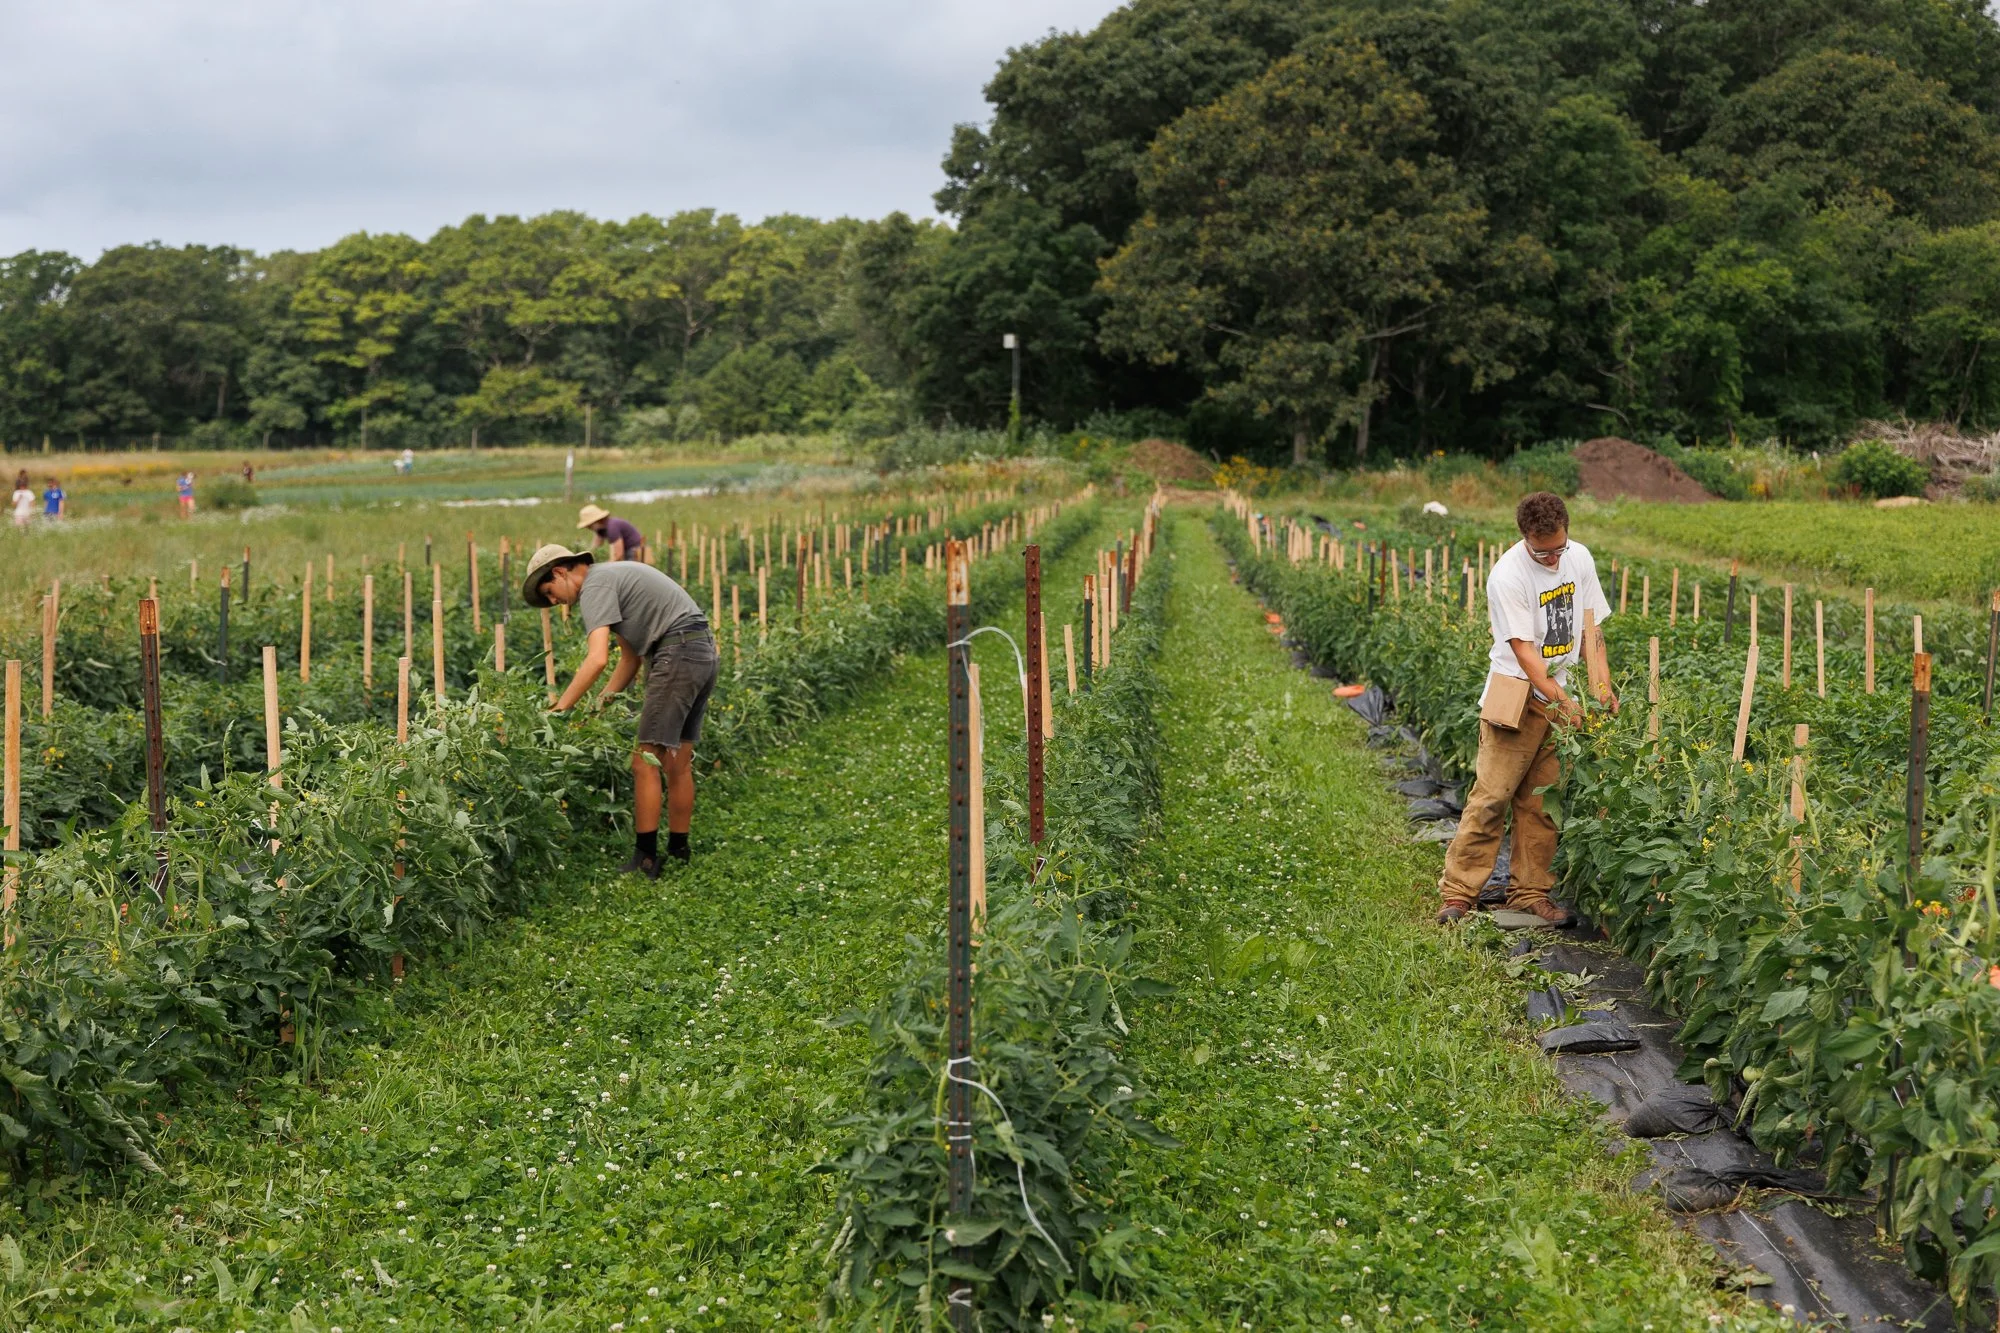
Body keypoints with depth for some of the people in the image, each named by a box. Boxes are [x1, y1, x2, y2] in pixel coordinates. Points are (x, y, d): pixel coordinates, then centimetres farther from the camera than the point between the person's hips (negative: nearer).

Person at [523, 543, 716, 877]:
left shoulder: (595, 586, -6)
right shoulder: (614, 576, 23)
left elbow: (597, 659, -20)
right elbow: (630, 657, 21)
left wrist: (559, 709, -16)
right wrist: (602, 702, 13)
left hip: (678, 653, -10)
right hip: (704, 651, 10)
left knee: (646, 761, -6)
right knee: (678, 763, 13)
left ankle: (646, 860, -3)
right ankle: (679, 854, 18)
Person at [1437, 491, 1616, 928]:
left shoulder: (1579, 558, 3)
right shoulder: (1508, 575, -17)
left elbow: (1589, 626, 12)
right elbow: (1524, 650, -18)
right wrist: (1562, 702, -23)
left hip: (1558, 695, 6)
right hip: (1516, 698, -6)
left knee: (1541, 802, 8)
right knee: (1491, 796, -8)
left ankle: (1529, 891, 17)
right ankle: (1459, 892, -2)